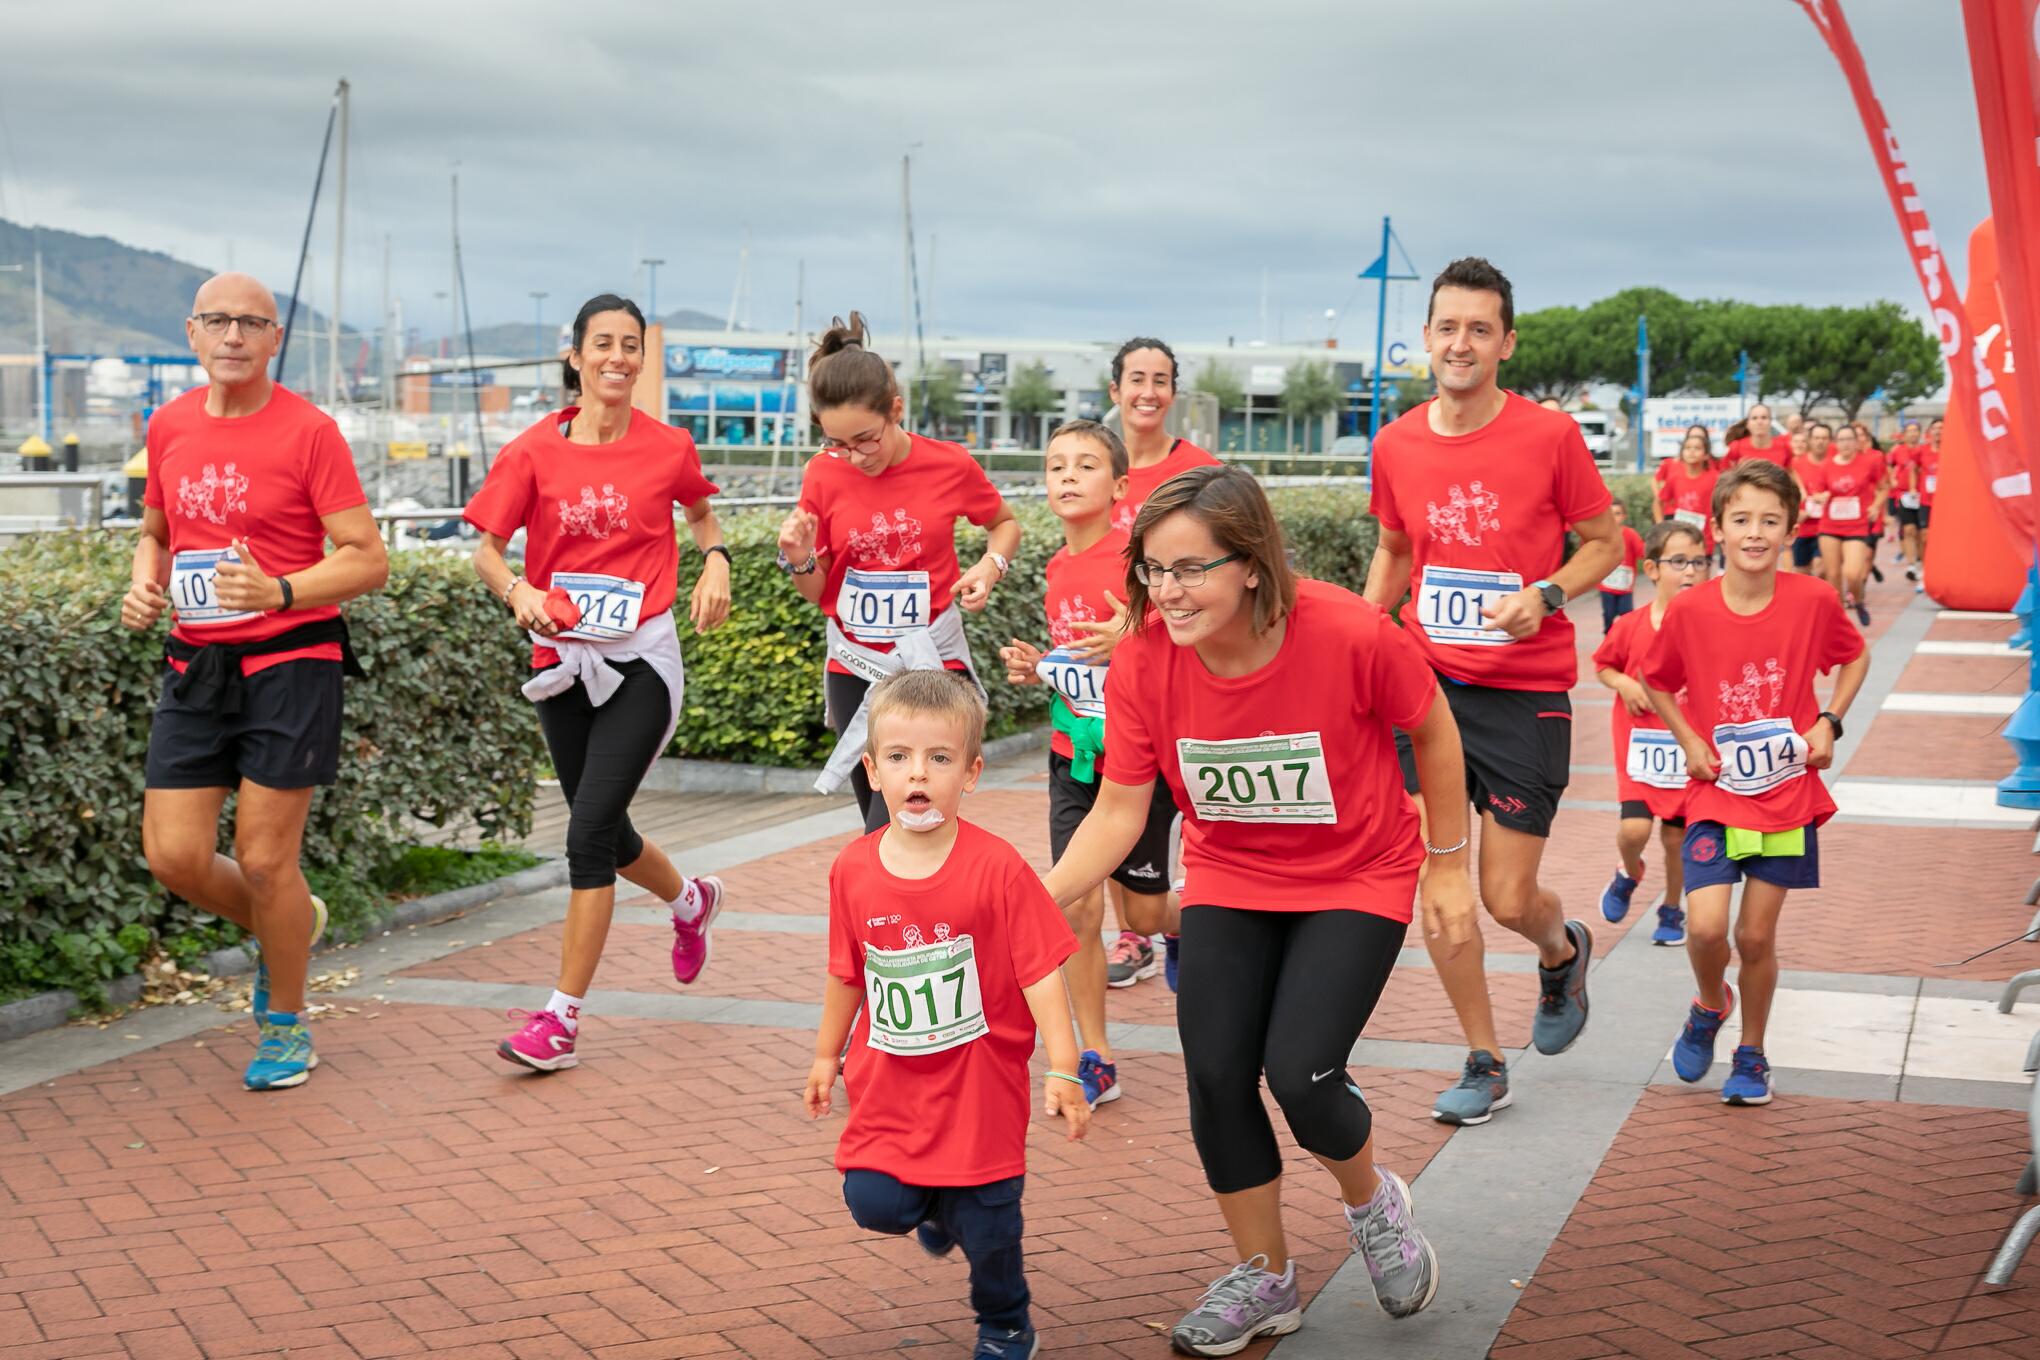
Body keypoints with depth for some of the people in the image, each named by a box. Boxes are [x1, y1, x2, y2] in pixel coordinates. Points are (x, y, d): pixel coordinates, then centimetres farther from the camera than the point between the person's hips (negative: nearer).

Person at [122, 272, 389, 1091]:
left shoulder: (307, 431, -8)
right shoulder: (169, 426, 9)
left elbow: (368, 560, -9)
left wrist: (280, 590, -24)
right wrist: (143, 585, 2)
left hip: (287, 664, -5)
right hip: (195, 664, 5)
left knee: (264, 859, -2)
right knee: (174, 855, 0)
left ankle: (285, 1024, 20)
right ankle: (291, 924, 30)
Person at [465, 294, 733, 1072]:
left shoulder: (669, 449, -4)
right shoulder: (535, 451, -5)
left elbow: (700, 513, 17)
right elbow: (487, 551, -3)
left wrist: (716, 559, -2)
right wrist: (518, 590, -23)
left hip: (641, 659, -3)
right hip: (562, 658, 3)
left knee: (590, 830, -12)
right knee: (605, 832, 16)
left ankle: (563, 1017, -4)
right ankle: (691, 902, 50)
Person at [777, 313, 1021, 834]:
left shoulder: (950, 464, -8)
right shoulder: (824, 474, -4)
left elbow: (1005, 523, 12)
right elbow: (816, 591, 5)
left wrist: (988, 567, -8)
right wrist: (799, 560, -17)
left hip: (932, 663, -3)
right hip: (853, 668, 3)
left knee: (888, 840, -14)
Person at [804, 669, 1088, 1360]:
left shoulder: (996, 868, -16)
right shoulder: (853, 870, -3)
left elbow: (1041, 972, -14)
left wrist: (1062, 1070, -18)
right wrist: (827, 1055, 19)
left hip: (980, 1083, -3)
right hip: (887, 1083, 3)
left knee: (988, 1229, 5)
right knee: (873, 1203, -6)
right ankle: (937, 1203, 31)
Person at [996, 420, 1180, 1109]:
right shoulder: (1058, 567, 6)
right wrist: (1036, 667, 2)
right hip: (1073, 757, 5)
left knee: (1144, 913, 7)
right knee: (1078, 907, -3)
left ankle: (1187, 922, 44)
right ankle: (1095, 1058, 6)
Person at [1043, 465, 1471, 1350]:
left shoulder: (1349, 634, -28)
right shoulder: (1143, 657, -19)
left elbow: (1432, 730, -9)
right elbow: (1118, 812, -14)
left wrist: (1448, 868, -2)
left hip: (1355, 880, -3)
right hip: (1228, 883, 4)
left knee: (1299, 1076, -15)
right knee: (1215, 1079, -2)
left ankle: (1372, 1203, 21)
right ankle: (1264, 1279, 23)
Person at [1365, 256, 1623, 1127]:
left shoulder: (1550, 436, -9)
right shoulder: (1395, 446, 2)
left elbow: (1606, 542, 1)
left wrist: (1545, 595, -16)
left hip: (1525, 694, -3)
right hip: (1425, 684, 3)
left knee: (1508, 898, -1)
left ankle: (1563, 953, 37)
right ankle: (1483, 1063, 18)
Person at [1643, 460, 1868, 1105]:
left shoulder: (1813, 600, -9)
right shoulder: (1689, 610, -9)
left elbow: (1855, 657, 11)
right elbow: (1656, 683, 8)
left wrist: (1829, 721, -2)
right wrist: (1689, 740, -4)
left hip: (1787, 792, 0)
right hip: (1716, 792, 0)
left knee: (1757, 935, 5)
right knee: (1706, 927, -13)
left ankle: (1752, 1054, 27)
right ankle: (1709, 1004, 21)